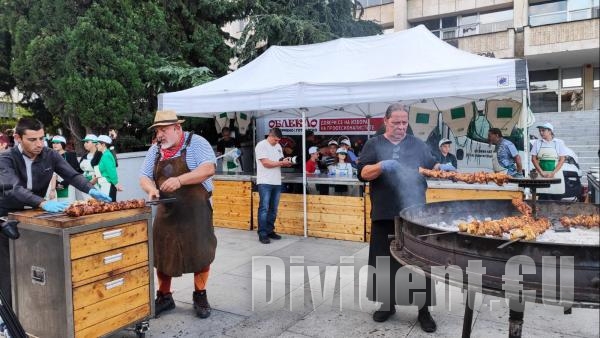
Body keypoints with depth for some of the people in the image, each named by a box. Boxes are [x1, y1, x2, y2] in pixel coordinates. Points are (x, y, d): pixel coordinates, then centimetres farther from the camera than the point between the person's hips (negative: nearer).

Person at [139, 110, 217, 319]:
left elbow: (208, 169, -21)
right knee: (162, 253, 9)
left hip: (195, 209, -4)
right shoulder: (154, 150, 8)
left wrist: (180, 180, -31)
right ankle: (164, 297, 27)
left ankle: (200, 296, 20)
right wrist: (151, 189, -14)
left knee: (200, 253, 2)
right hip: (167, 211, 5)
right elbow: (144, 177, 9)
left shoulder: (196, 143, -9)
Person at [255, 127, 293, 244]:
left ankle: (270, 231, 20)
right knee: (264, 209, -5)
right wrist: (281, 162, -14)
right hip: (265, 183, -7)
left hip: (276, 182, 7)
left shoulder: (278, 146, 15)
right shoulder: (261, 145, -8)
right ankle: (262, 234, -1)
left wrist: (287, 163, -1)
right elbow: (266, 163, -16)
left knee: (273, 209, 11)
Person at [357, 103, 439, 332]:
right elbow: (362, 173, -5)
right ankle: (387, 304, 27)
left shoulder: (417, 144, 11)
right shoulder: (374, 144, 5)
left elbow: (432, 166, 17)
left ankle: (423, 309, 17)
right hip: (385, 215, -1)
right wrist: (381, 166, -23)